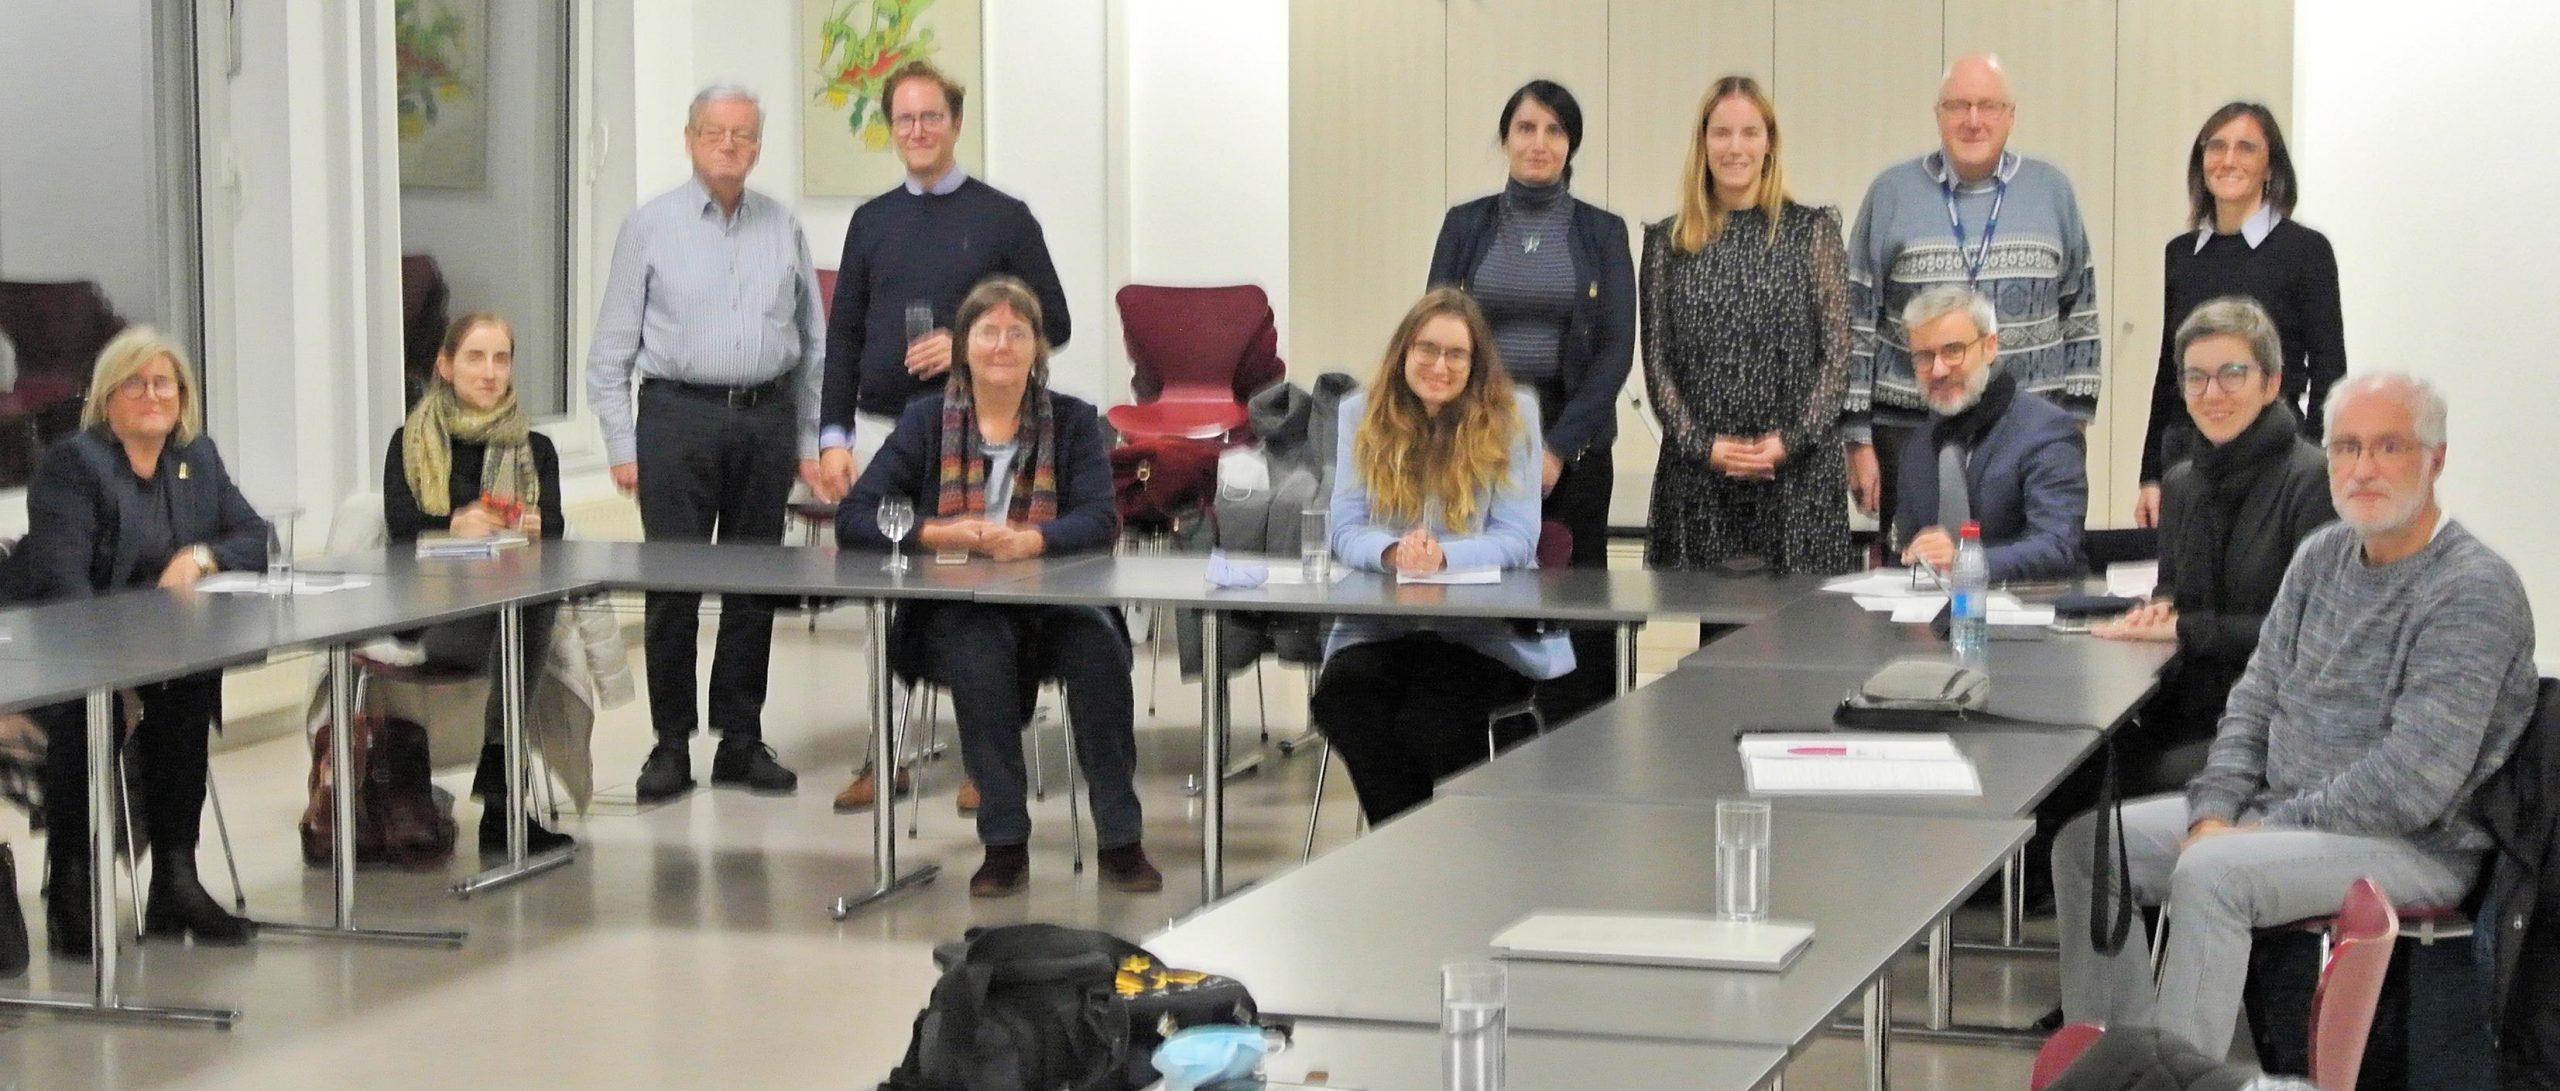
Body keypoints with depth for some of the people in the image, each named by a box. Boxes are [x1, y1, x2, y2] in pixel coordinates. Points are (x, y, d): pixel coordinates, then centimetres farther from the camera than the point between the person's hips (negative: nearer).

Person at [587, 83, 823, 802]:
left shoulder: (784, 230, 9)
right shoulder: (650, 227, 2)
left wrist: (810, 441, 8)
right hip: (678, 416, -2)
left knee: (755, 585, 5)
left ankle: (741, 739, 14)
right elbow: (613, 346, 2)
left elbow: (812, 344, 13)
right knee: (673, 586, -3)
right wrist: (621, 444, -3)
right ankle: (671, 744, 5)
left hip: (765, 417, 3)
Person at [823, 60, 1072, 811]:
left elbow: (1051, 324, 2)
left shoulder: (1002, 219, 3)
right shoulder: (872, 222, 12)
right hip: (881, 429, 3)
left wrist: (967, 347, -13)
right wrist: (834, 436, 3)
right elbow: (842, 336, 12)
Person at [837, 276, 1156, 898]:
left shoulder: (1071, 422, 10)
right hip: (952, 612, -1)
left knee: (1097, 643, -31)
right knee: (981, 649, -34)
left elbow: (1101, 520, -5)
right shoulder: (926, 421, 9)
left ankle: (1120, 840, -25)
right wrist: (937, 535, -19)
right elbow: (853, 520, 0)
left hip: (1053, 604, 1)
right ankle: (1005, 843, -27)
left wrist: (1029, 541, -26)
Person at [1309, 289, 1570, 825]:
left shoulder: (1512, 416, 3)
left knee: (1429, 717, -32)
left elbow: (1516, 539, -4)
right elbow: (1346, 530, 2)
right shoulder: (1362, 415, 10)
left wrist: (1442, 556, -24)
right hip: (1380, 626, 3)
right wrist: (1392, 553, -22)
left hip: (1488, 633, -2)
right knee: (1341, 696, -30)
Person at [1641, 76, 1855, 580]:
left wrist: (1791, 441, -9)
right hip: (1697, 473, 1)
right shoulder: (1668, 242, 10)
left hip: (1798, 470, -1)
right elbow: (1656, 362, 7)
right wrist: (1702, 444, -6)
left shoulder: (1813, 231, 7)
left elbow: (1836, 354, 2)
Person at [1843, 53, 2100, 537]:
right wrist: (1859, 440, 0)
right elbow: (1856, 320, 3)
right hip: (1911, 431, -1)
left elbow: (2080, 315, 12)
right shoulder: (1892, 193, 3)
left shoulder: (2051, 192, 7)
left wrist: (2073, 423, 8)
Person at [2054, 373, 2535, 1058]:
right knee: (2085, 842, 0)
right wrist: (2214, 813, -5)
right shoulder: (2323, 556, 10)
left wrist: (2267, 829, -18)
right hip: (2277, 810, 9)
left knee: (2210, 873, -32)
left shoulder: (2473, 590, -16)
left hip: (2413, 846, -9)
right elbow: (2257, 698, 12)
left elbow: (2414, 783, -22)